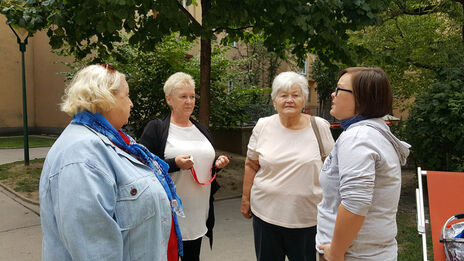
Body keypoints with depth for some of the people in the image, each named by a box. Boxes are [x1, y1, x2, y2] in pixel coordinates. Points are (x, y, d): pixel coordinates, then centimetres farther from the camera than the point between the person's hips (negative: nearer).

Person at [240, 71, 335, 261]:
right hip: (265, 213, 1)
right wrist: (246, 199, 8)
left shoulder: (320, 127, -4)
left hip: (307, 218, -1)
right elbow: (251, 165, 7)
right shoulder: (263, 126, -1)